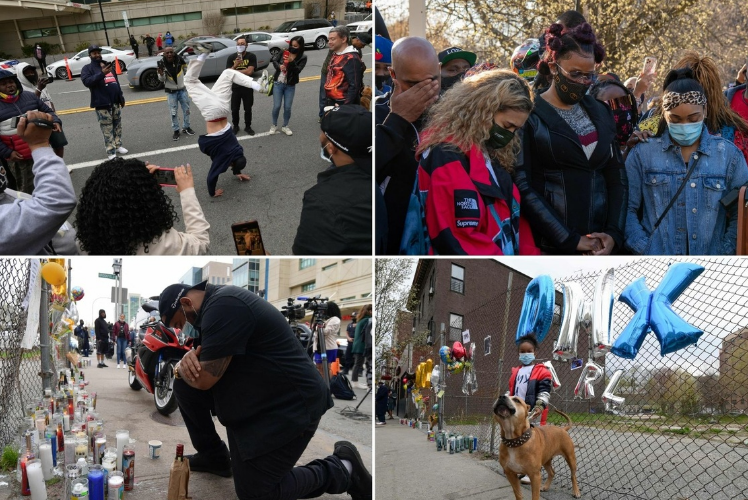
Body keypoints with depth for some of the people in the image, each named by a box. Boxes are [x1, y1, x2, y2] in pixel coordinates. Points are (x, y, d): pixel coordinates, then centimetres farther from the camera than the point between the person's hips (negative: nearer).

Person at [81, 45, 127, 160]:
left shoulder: (107, 65, 18)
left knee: (117, 126, 12)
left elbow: (116, 82, 23)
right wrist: (102, 74, -33)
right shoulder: (88, 68, -2)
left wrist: (121, 97, 18)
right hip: (102, 104, -6)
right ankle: (111, 152, -4)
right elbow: (87, 81, -22)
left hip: (115, 102, 6)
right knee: (107, 129, -6)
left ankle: (118, 146, 24)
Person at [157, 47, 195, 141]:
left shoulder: (179, 59, -15)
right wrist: (161, 74, -39)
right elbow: (162, 79, -17)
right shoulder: (162, 63, -18)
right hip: (171, 91, -2)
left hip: (182, 89, 2)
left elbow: (186, 69, 6)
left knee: (186, 109, 12)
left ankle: (186, 127, 29)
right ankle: (175, 130, 12)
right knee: (173, 112, 1)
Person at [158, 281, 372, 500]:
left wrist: (180, 368, 1)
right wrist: (189, 359, -6)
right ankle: (212, 454, 23)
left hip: (289, 405, -10)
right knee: (184, 386, 5)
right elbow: (203, 357, 18)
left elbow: (204, 379, -21)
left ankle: (341, 469, 8)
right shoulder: (214, 301, 9)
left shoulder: (223, 306, -23)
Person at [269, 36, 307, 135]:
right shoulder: (284, 52, -3)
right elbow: (274, 60, -6)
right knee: (276, 106, 0)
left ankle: (285, 126, 23)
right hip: (278, 83, 0)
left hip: (290, 86, 0)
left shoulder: (302, 58, -6)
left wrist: (291, 61, -30)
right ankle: (274, 125, 19)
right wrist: (279, 66, -26)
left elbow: (298, 70, -15)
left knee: (287, 107, 4)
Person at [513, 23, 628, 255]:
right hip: (548, 246, -4)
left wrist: (614, 234, -2)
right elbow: (524, 188, -10)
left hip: (599, 248, 5)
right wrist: (570, 240, -12)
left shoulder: (600, 113, 13)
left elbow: (617, 178, 13)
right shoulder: (530, 116, -3)